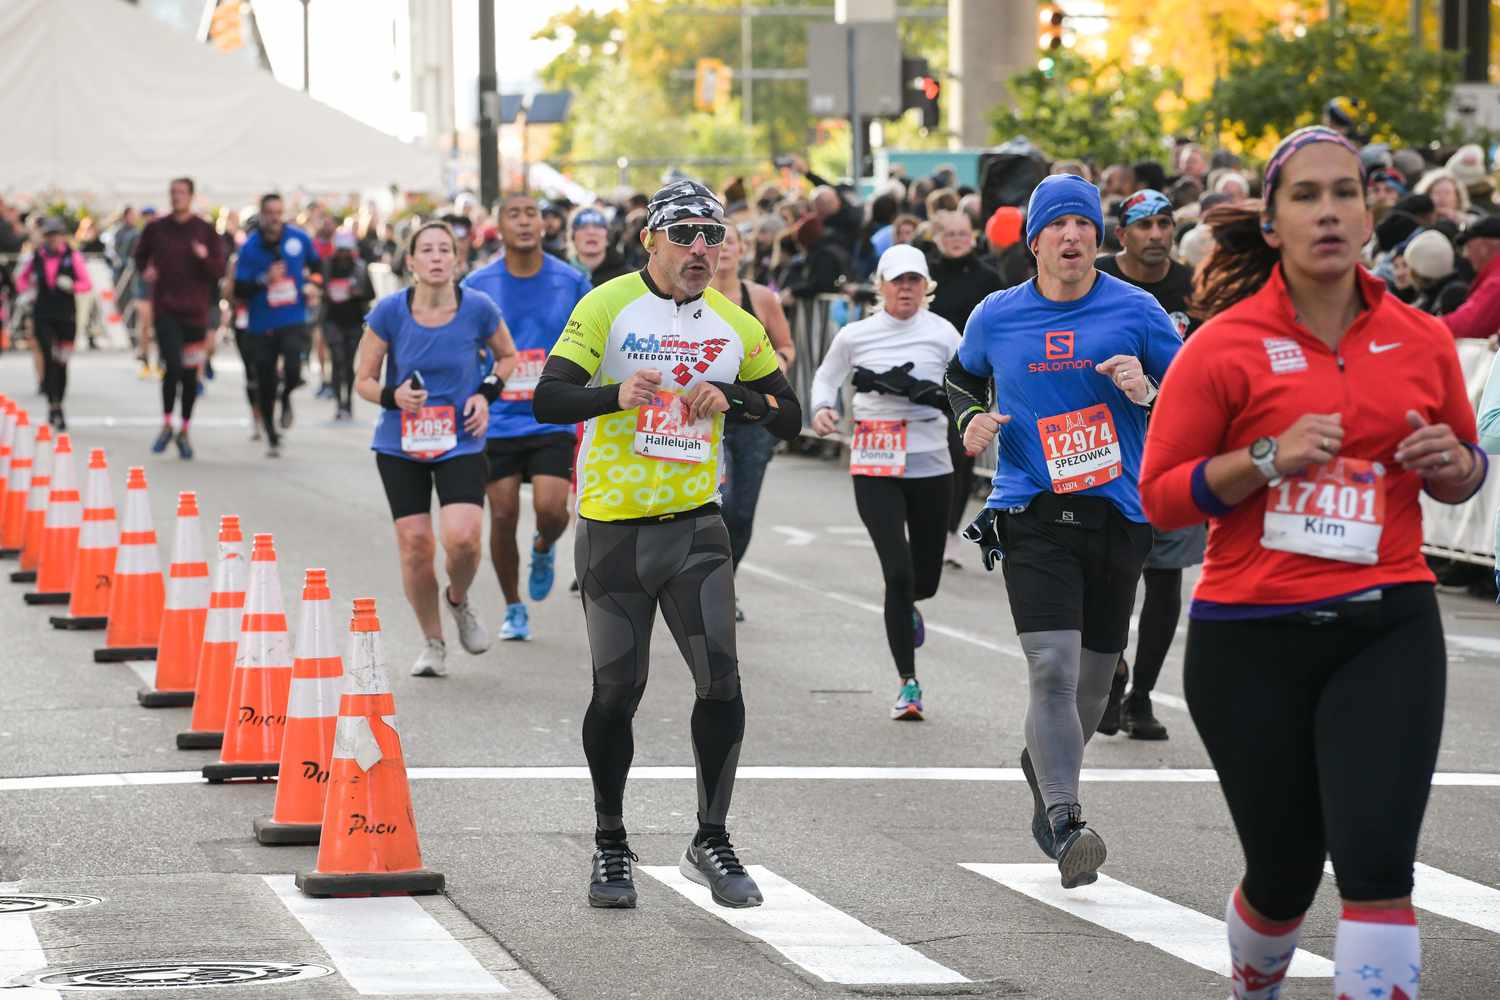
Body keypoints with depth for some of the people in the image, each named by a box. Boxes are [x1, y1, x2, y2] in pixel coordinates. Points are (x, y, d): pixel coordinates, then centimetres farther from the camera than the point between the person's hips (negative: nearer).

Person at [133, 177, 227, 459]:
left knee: (190, 372, 8)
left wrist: (205, 258, -19)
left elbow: (219, 271, 1)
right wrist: (146, 270, 0)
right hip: (165, 308, -1)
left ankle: (184, 431, 22)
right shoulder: (156, 229, 3)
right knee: (174, 366, -14)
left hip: (195, 310, 1)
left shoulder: (206, 230, 1)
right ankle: (167, 425, 4)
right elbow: (140, 255, 21)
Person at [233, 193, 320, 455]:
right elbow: (239, 290, -8)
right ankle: (272, 438, 26)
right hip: (262, 323, 0)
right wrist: (265, 280, -22)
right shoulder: (250, 247, -7)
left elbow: (316, 264, 19)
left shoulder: (299, 239, -2)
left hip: (293, 319, 0)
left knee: (292, 370, -23)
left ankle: (286, 396, 14)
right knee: (265, 385, 7)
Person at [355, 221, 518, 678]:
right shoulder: (389, 312, -9)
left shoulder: (478, 309, -8)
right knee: (415, 543, -3)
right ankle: (432, 643, 17)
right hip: (400, 446, 1)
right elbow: (363, 380, 0)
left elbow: (508, 357, 11)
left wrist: (486, 393, -6)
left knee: (462, 537, -19)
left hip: (461, 443, -1)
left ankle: (459, 600, 15)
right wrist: (393, 395, -21)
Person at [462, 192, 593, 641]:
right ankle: (513, 609, 21)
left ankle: (543, 550, 22)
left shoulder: (572, 283, -1)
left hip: (553, 420, 0)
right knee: (503, 517, 2)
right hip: (497, 422, 0)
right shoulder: (478, 286, -3)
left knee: (551, 508, -15)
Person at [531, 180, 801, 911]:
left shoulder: (733, 325, 6)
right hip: (613, 529, -2)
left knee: (721, 681, -9)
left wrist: (732, 398, -11)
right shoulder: (609, 306, -6)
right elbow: (548, 399, -15)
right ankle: (610, 846, 19)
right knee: (616, 692, 2)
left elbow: (789, 418, 8)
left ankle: (711, 843, 4)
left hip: (695, 527, 3)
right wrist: (615, 395, -34)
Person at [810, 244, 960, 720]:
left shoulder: (941, 333, -1)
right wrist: (823, 408, -1)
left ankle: (906, 607, 50)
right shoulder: (855, 335, 3)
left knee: (925, 579, 9)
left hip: (931, 465, 1)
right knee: (898, 573, -13)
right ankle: (908, 683, -4)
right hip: (875, 468, -1)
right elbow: (826, 376, 19)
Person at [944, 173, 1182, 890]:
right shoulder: (996, 318, 5)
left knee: (1092, 680, 13)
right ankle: (1065, 827, -24)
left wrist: (1147, 392, -14)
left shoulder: (1135, 311, 1)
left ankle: (1045, 774, 42)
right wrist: (970, 421, 5)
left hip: (1118, 516, 2)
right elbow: (961, 378, 25)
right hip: (1033, 515, -2)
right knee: (1053, 670, -18)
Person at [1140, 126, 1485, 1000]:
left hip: (1388, 631, 1)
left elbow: (1463, 474, 19)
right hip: (1252, 640, -1)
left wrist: (1452, 461, -5)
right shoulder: (1226, 346, -5)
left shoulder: (1422, 340, 5)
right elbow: (1162, 494, -4)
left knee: (1377, 863, -16)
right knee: (1283, 877, 11)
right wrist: (1268, 459, -18)